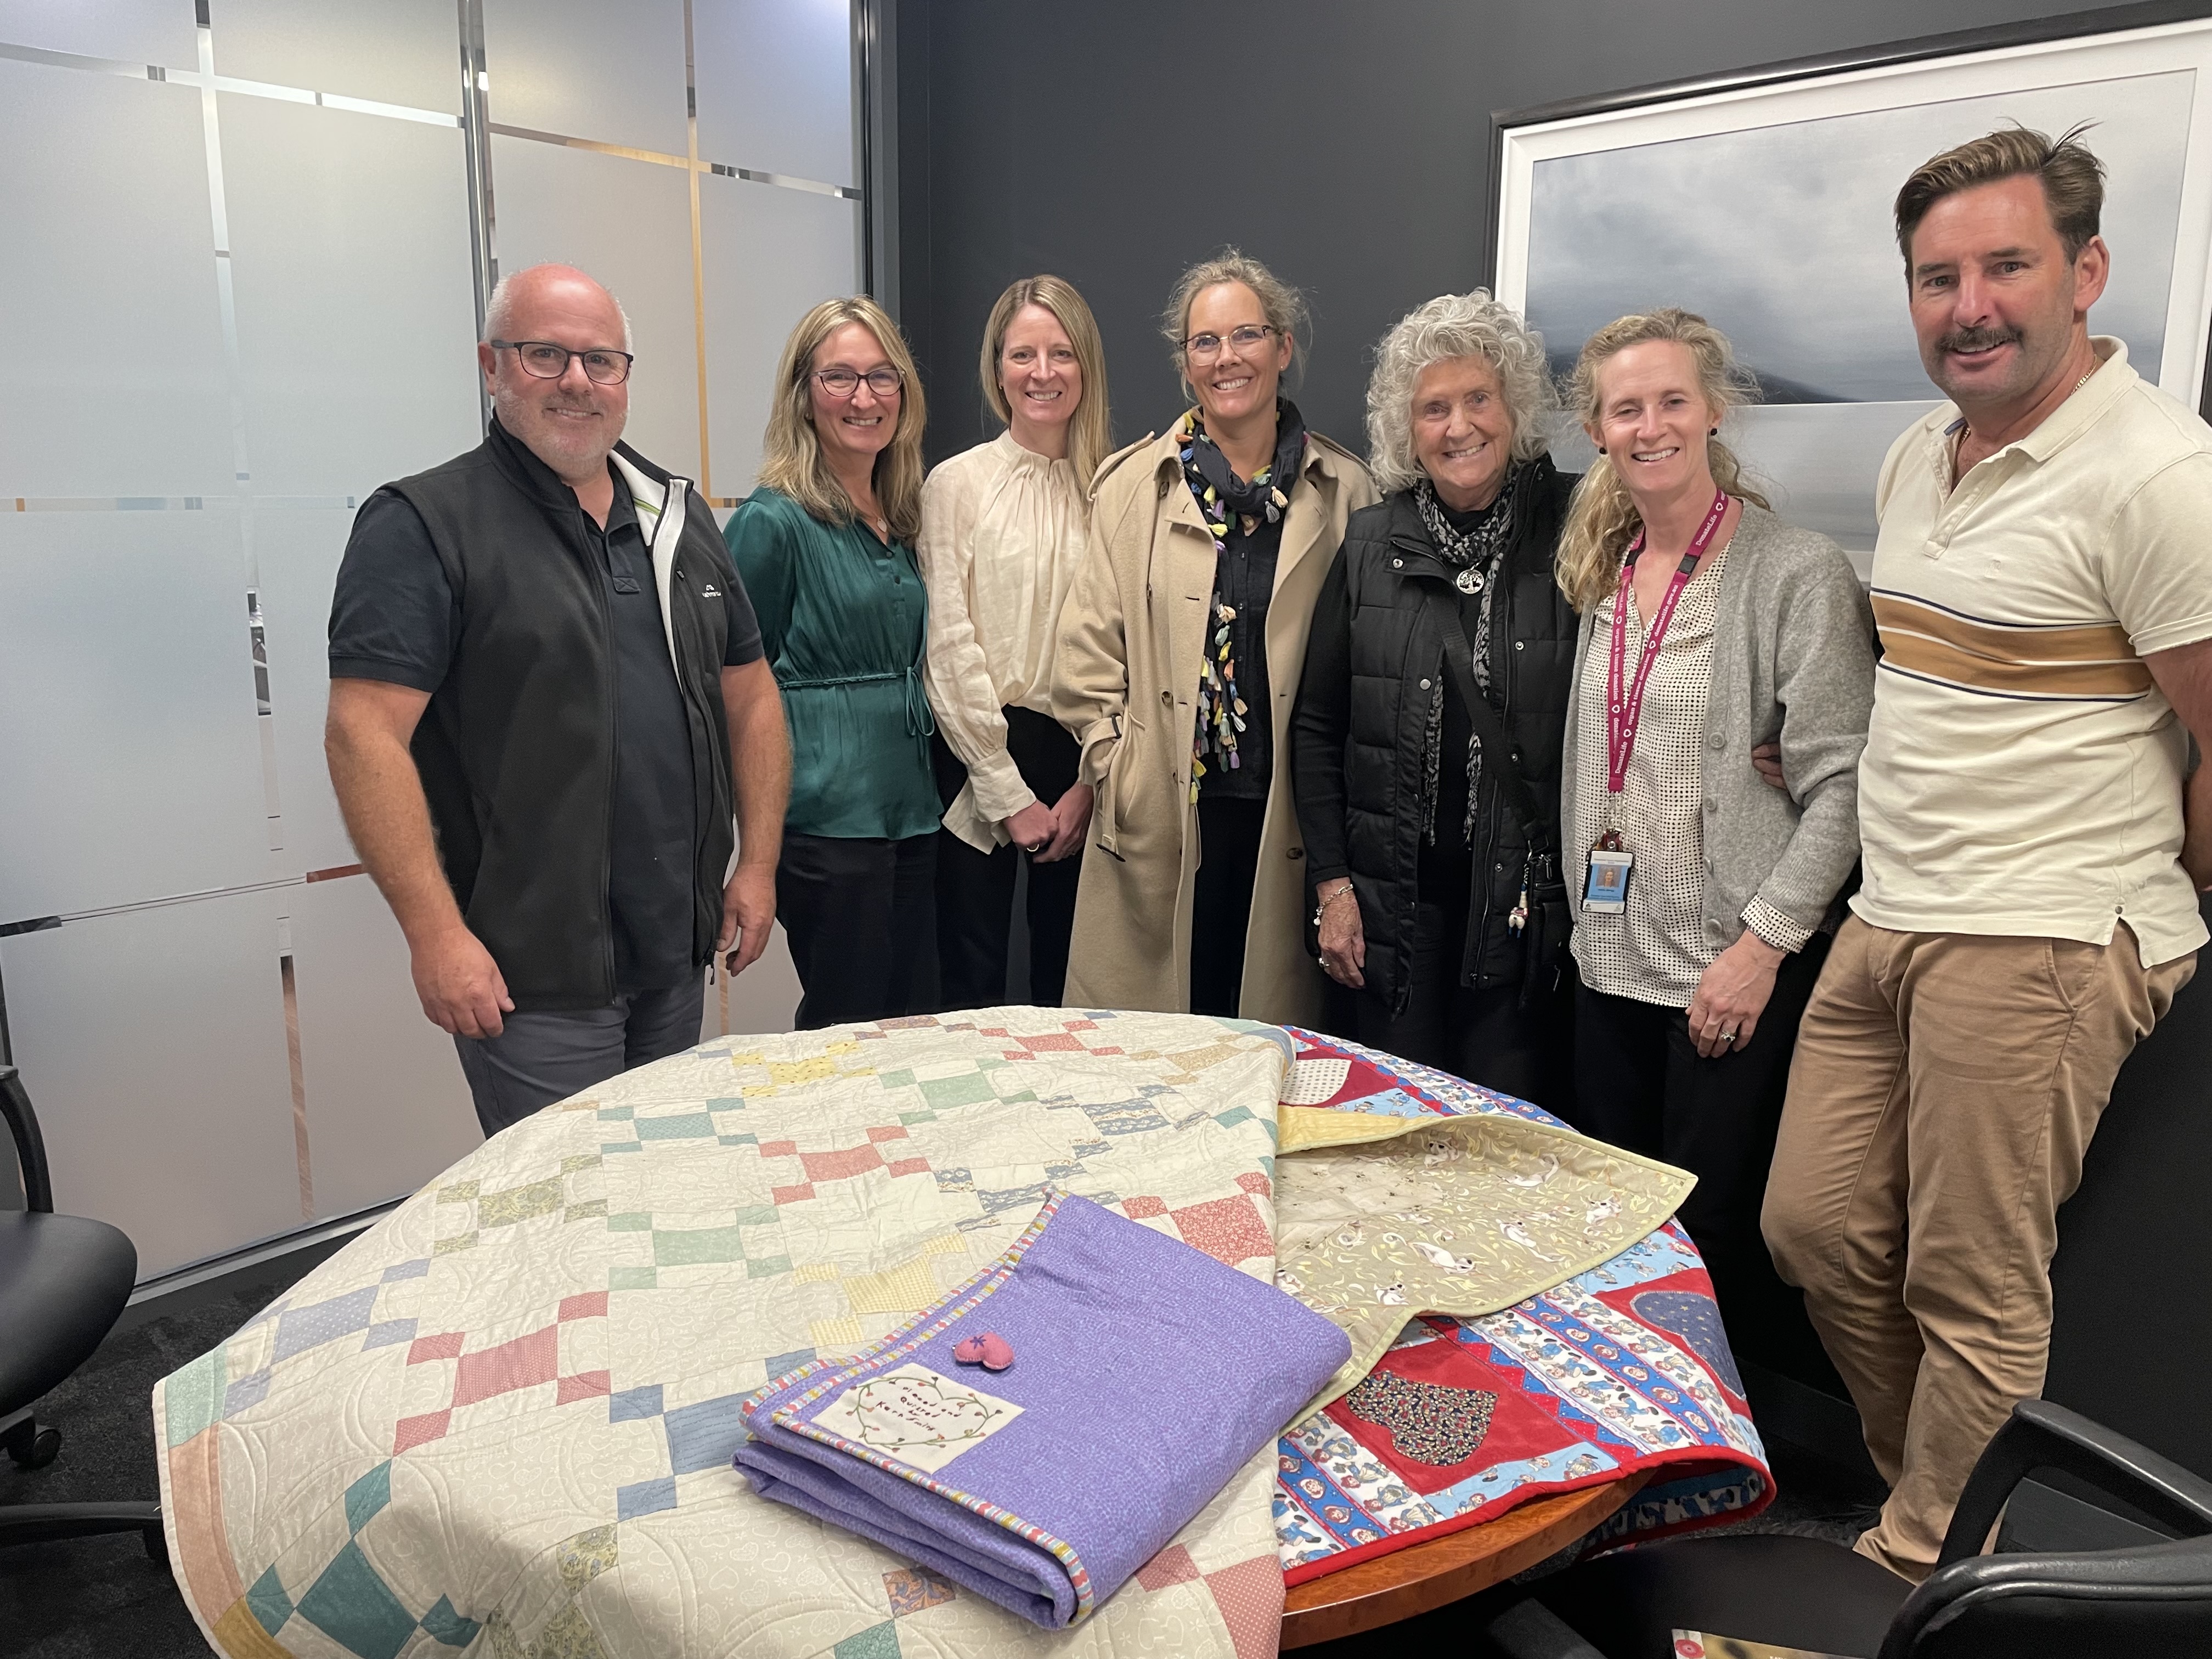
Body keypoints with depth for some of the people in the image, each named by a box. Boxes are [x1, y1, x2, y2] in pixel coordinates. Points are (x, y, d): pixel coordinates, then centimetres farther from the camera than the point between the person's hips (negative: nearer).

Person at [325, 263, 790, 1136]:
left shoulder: (679, 516, 11)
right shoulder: (423, 524, -8)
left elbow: (748, 694, 14)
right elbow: (364, 734, -15)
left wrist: (757, 865, 8)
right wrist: (435, 934, -19)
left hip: (677, 951, 6)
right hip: (527, 973, -6)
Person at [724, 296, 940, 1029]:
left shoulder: (897, 521, 12)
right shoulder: (772, 521, -10)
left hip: (911, 811, 7)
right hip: (827, 821, -7)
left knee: (916, 1026, 13)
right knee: (846, 1033, 2)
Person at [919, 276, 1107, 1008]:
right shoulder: (956, 483, -1)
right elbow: (950, 650, -6)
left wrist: (1089, 784, -5)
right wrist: (1009, 795, -8)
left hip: (1086, 764, 2)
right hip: (980, 755, -2)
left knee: (1068, 977, 12)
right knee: (974, 983, 4)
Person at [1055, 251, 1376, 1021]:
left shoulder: (1343, 493, 3)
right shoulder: (1132, 484, 4)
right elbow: (1087, 648, 4)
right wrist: (1116, 768, -3)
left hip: (1286, 816, 0)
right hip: (1161, 817, 0)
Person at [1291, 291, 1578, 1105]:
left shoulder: (1570, 534, -3)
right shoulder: (1370, 547, 4)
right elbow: (1316, 725, 7)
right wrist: (1332, 884, 2)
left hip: (1527, 903, -2)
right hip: (1394, 905, 2)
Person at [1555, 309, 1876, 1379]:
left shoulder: (1799, 574, -11)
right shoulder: (1604, 569, 10)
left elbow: (1843, 785, -14)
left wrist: (1764, 943, -17)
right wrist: (1585, 909, 11)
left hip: (1737, 967, -6)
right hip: (1614, 955, 7)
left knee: (1710, 1223, 0)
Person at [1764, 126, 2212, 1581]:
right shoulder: (1916, 459, 12)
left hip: (2041, 954, -8)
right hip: (1888, 923, 8)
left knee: (1974, 1292, 4)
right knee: (1815, 1226, 13)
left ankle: (1925, 1570, 24)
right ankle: (1931, 1489, 35)